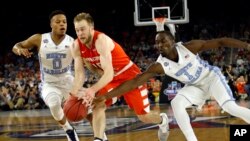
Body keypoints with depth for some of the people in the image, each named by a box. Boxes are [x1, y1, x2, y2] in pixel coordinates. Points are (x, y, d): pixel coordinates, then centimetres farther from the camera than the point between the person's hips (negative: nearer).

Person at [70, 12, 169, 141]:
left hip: (130, 75, -6)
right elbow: (79, 73, -10)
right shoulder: (76, 47, -13)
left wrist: (93, 89, -57)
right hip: (111, 78, 6)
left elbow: (109, 73, -41)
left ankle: (162, 120, 37)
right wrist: (73, 93, -29)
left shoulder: (101, 40, -34)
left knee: (144, 117, 3)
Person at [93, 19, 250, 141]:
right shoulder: (159, 66, -21)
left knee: (230, 107, -22)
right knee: (176, 103, -20)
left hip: (211, 76, -3)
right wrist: (106, 96, -32)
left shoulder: (189, 47, -27)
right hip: (195, 86, 3)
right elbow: (134, 82, -25)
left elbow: (220, 41, -23)